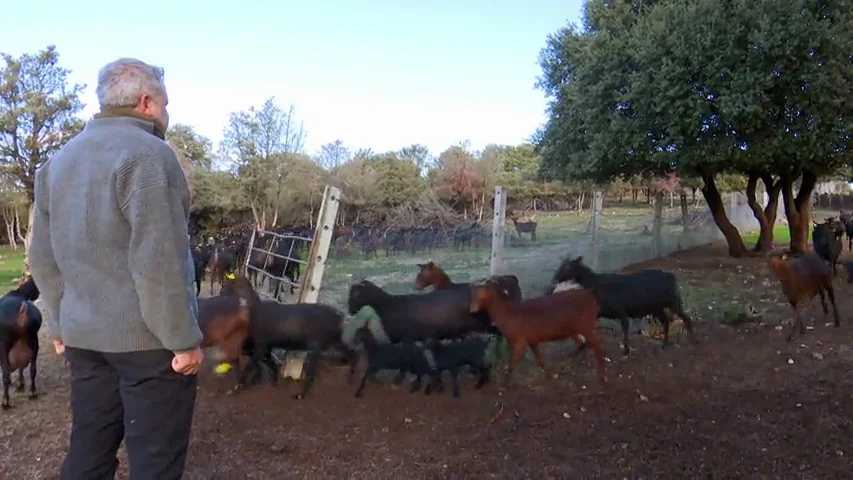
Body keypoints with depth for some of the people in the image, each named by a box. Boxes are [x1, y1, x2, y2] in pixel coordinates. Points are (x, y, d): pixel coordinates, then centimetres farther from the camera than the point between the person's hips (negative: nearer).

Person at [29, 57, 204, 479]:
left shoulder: (57, 161, 14)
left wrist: (61, 325, 21)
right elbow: (157, 262, -20)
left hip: (82, 335, 8)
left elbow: (43, 258, 15)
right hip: (146, 338, -8)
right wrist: (183, 339, -15)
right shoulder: (148, 153, -12)